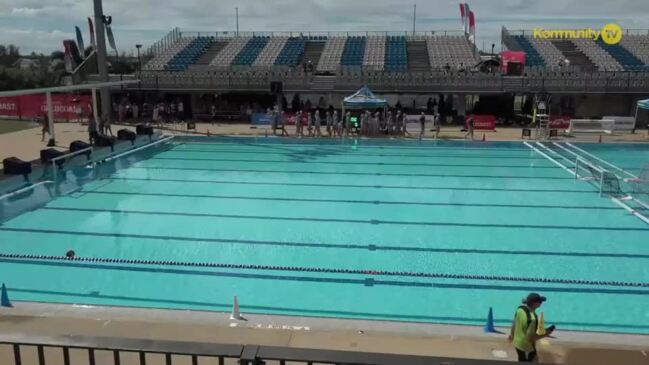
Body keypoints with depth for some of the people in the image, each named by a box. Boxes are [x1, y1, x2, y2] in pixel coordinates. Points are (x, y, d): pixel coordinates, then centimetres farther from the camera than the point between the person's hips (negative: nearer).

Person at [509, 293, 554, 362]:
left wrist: (511, 334, 21)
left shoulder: (520, 309, -12)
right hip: (527, 347, -7)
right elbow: (530, 337, -29)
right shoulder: (532, 318, -36)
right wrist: (545, 334, -19)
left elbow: (514, 323, 3)